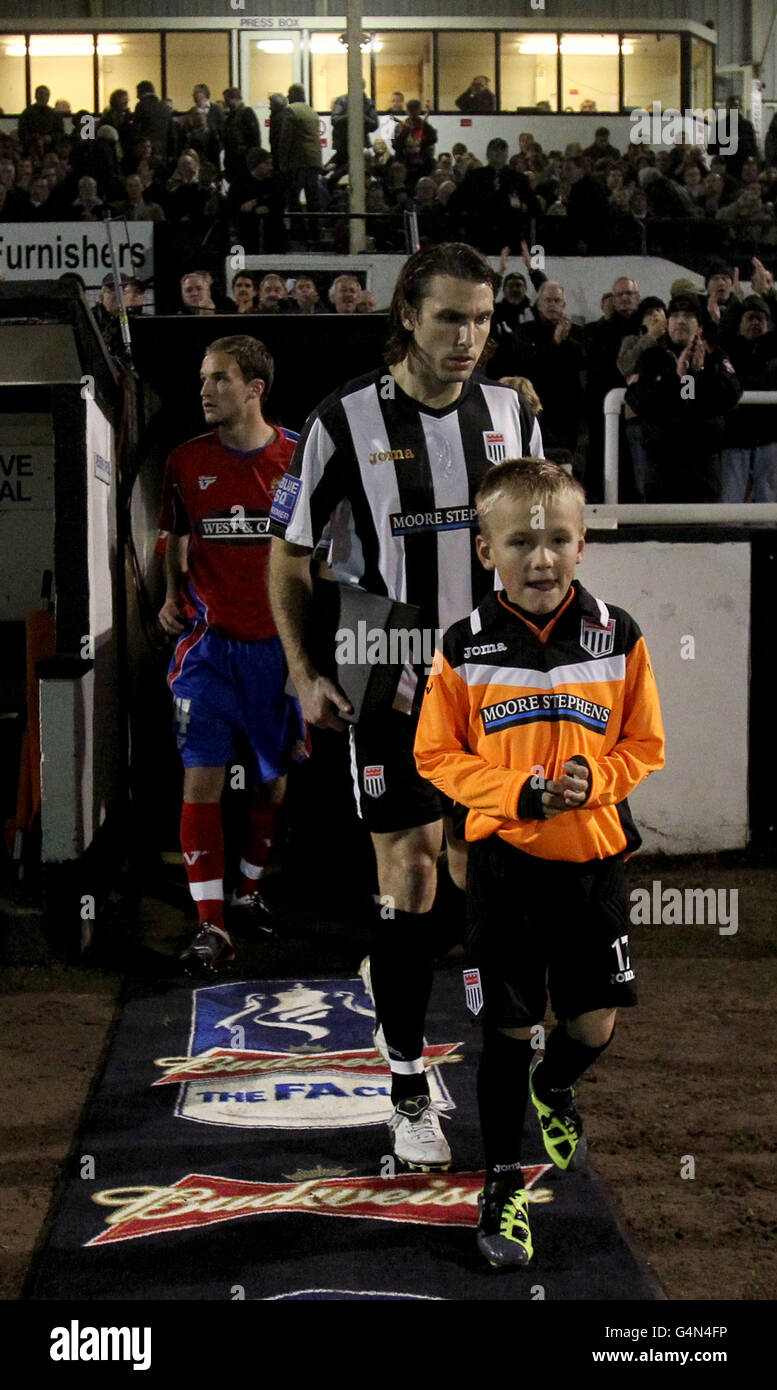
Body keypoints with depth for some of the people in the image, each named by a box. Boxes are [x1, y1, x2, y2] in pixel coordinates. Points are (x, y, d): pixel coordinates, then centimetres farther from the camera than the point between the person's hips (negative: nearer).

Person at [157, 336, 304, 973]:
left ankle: (250, 889, 35)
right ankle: (211, 926, -6)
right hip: (209, 640, 0)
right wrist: (172, 594, 1)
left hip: (280, 641, 0)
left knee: (276, 776, 11)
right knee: (202, 779, -9)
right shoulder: (187, 461, 1)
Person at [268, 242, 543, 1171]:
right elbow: (289, 554, 0)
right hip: (389, 687, -3)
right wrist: (306, 676, -7)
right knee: (409, 879, -1)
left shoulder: (511, 414, 3)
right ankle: (408, 1093, 10)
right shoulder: (344, 422, -9)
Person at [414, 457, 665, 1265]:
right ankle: (502, 1183, 21)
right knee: (507, 1029, 5)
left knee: (595, 1023, 6)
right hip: (504, 863, -1)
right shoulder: (466, 648, -7)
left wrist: (593, 777, -17)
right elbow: (436, 755, -1)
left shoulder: (617, 638, -3)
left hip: (594, 859, 2)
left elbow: (644, 747, 3)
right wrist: (518, 793, -16)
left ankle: (553, 1086, 42)